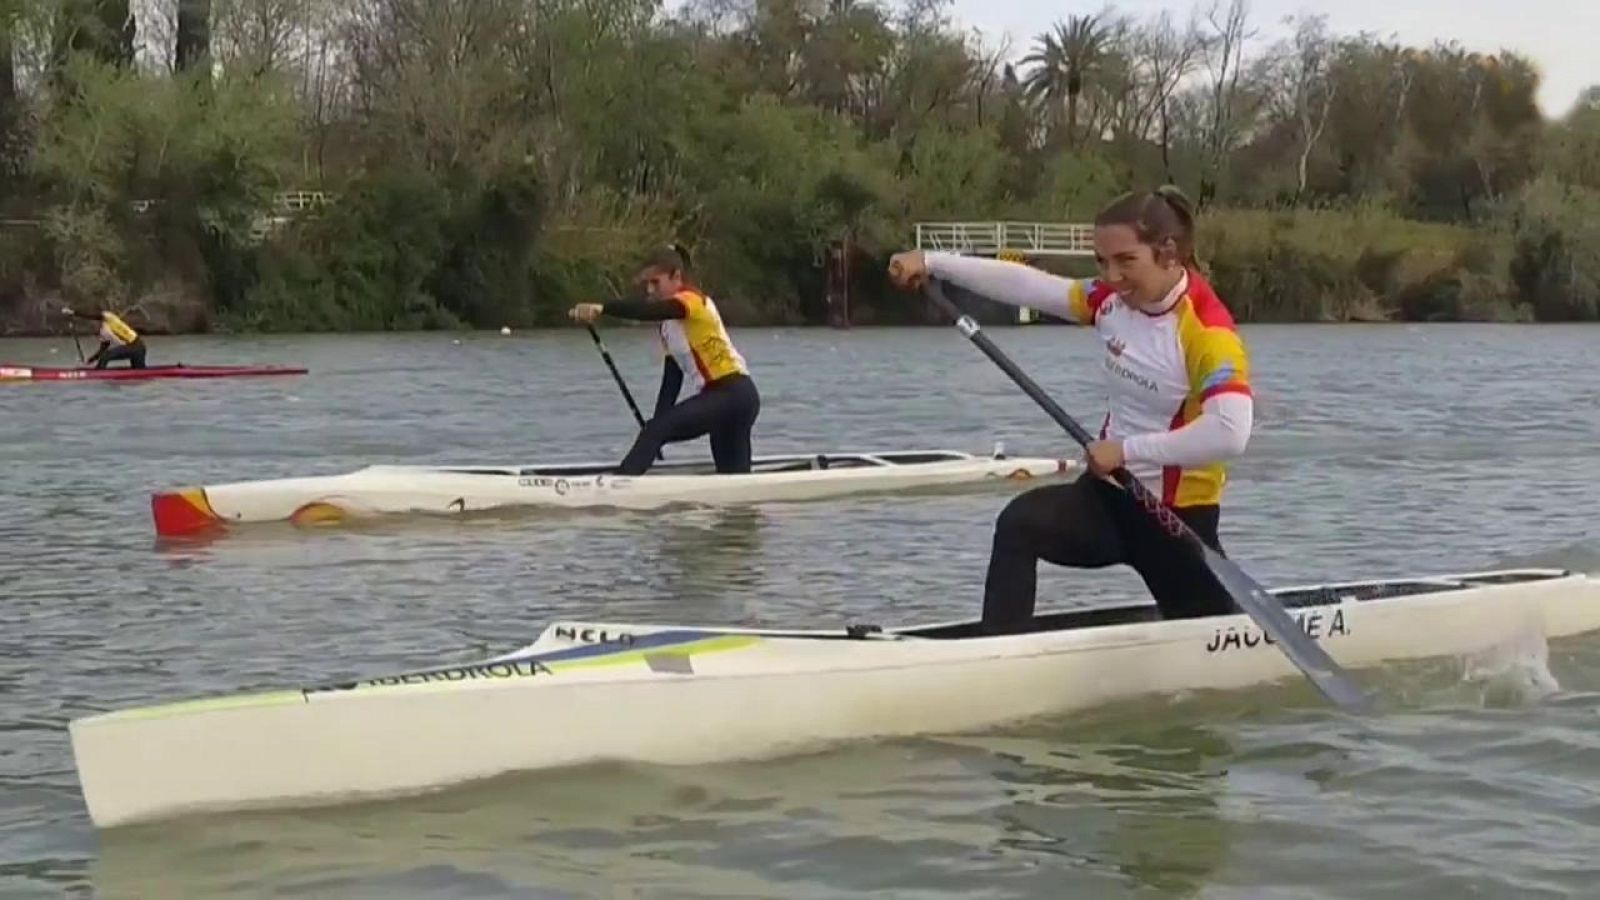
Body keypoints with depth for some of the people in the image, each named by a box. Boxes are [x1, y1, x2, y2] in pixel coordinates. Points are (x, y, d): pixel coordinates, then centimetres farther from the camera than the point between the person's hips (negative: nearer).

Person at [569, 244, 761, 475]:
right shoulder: (668, 326, 19)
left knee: (655, 430, -23)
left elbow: (652, 311, -31)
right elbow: (672, 378, 15)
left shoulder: (693, 300, -10)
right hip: (716, 397, 10)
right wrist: (658, 426, 3)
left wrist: (602, 308, -44)